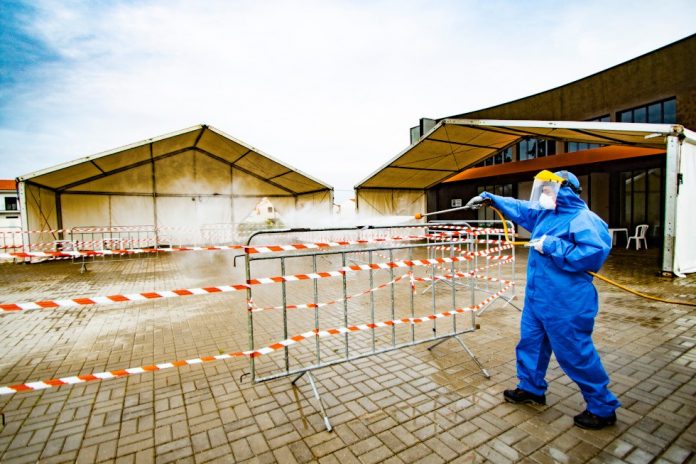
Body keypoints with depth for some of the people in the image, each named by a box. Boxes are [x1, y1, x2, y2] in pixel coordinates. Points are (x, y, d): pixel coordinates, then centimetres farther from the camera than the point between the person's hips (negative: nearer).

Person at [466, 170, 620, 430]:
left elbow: (594, 255, -27)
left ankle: (603, 409, 27)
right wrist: (489, 199, 24)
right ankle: (531, 389, 39)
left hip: (566, 304, -9)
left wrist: (552, 246, -24)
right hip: (536, 299, 9)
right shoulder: (544, 214, 8)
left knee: (576, 355, 4)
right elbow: (519, 208, 22)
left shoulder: (585, 219, -16)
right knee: (531, 343, 19)